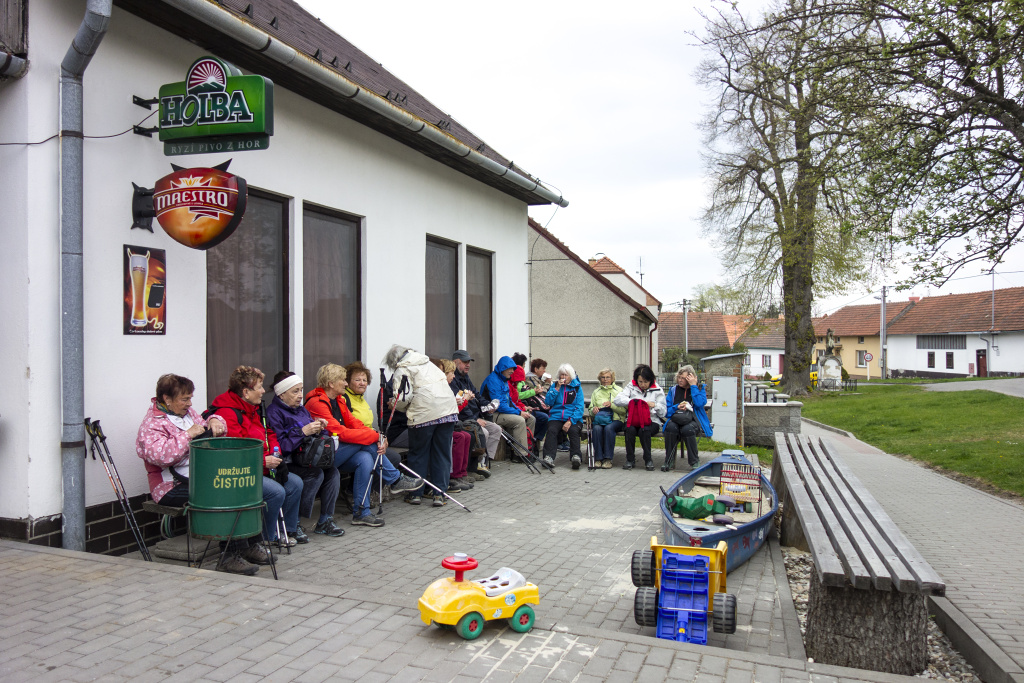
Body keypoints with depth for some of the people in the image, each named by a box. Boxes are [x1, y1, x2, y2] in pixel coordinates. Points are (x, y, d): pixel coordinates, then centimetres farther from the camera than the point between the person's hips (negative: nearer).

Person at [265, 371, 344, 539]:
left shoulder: (301, 410, 17)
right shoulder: (273, 412, -10)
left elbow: (311, 438, 23)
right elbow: (279, 445, -21)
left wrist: (318, 427, 1)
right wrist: (303, 432, -23)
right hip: (286, 463, -8)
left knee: (333, 472, -14)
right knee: (316, 474, -28)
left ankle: (325, 521, -5)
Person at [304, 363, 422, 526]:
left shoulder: (338, 402, 14)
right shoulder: (317, 403, -16)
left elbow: (355, 424, 6)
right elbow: (341, 433, -24)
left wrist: (377, 438, -13)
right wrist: (375, 436, -21)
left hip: (338, 454, 8)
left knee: (365, 459, -23)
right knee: (365, 441, -21)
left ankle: (361, 513, -18)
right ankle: (395, 480, -8)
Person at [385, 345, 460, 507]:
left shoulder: (402, 371, 2)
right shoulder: (428, 363, 24)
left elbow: (402, 398, -10)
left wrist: (393, 405, 12)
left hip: (423, 414, -5)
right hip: (448, 410, 5)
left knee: (418, 453, 9)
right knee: (442, 453, 9)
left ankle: (415, 492, 16)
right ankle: (439, 493, 8)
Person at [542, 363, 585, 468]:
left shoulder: (577, 387, 9)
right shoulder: (554, 385, 15)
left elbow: (580, 407, 0)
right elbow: (548, 402, 2)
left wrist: (570, 421, -14)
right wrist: (557, 388, -6)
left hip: (573, 418, -1)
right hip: (556, 417, 1)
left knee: (573, 430, -32)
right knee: (552, 430, -29)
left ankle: (576, 456, -36)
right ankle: (549, 457, -39)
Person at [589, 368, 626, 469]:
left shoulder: (619, 390, 13)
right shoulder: (596, 392, 23)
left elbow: (624, 410, 1)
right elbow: (590, 409, 20)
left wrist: (612, 405, -14)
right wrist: (593, 410, -4)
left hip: (615, 420, -2)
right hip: (599, 418, 2)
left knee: (609, 428, -36)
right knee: (597, 428, -33)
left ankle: (608, 459, -32)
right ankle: (598, 458, -29)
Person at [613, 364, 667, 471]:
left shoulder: (657, 390, 8)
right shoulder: (631, 387, 9)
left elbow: (663, 413, 5)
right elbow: (617, 399, -6)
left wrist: (655, 405, -14)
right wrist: (633, 401, -17)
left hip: (652, 421, -1)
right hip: (633, 420, 1)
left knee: (644, 430, -33)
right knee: (630, 430, -31)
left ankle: (648, 459, -14)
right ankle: (630, 459, -13)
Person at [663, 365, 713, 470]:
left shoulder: (699, 388, 11)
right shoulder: (673, 390, 16)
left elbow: (700, 403, -12)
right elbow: (667, 411, 11)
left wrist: (693, 386, -7)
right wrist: (677, 407, -9)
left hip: (693, 420, -2)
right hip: (675, 419, 2)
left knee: (687, 429, -36)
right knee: (670, 427, -33)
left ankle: (694, 462, -19)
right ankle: (669, 461, -24)